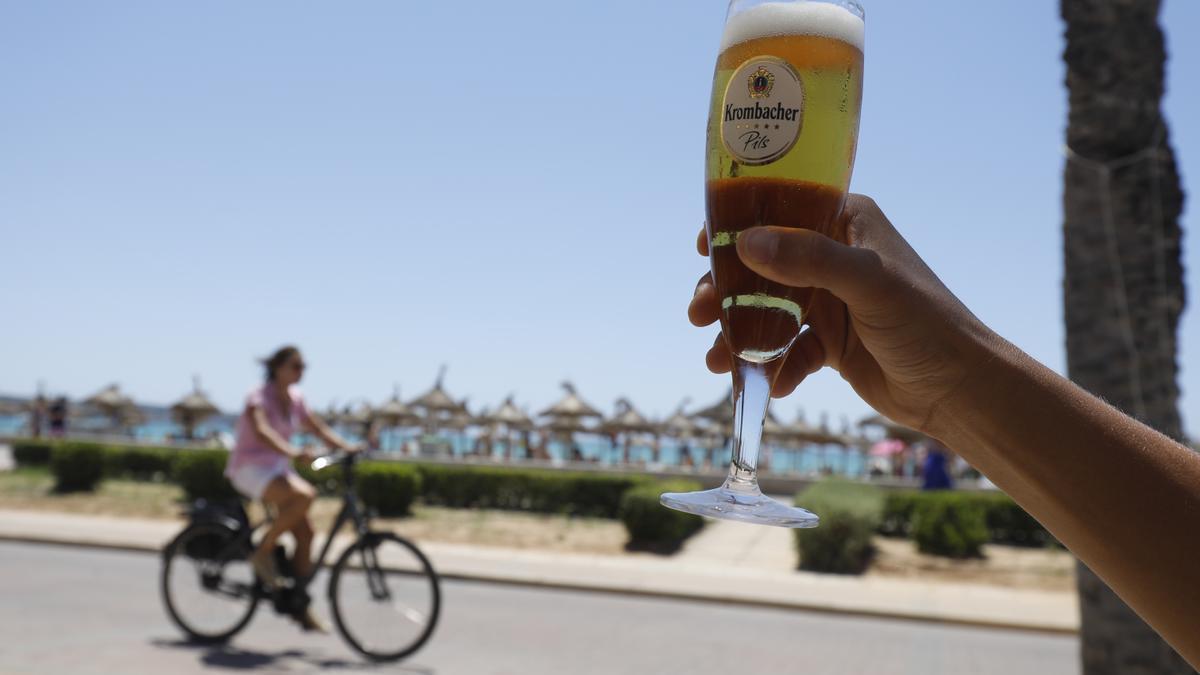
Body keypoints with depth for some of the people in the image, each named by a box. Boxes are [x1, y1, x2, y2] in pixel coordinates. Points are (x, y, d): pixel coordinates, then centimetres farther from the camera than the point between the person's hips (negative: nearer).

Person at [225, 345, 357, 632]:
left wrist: (348, 447, -6)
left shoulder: (295, 399, 9)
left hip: (278, 468, 7)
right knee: (304, 495, -33)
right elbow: (261, 431, -32)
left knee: (305, 532, -6)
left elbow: (319, 429, 10)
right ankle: (263, 552, -13)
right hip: (251, 468, -7)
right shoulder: (259, 397, -14)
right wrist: (292, 452, -48)